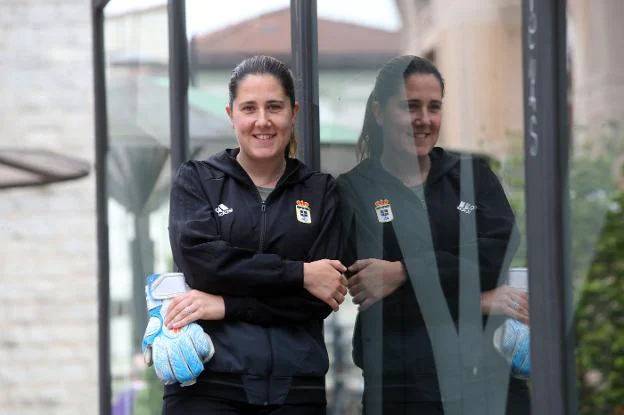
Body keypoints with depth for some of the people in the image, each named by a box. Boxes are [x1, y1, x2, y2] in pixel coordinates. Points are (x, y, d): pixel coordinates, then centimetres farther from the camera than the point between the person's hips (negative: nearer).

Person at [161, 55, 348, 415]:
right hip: (207, 384, -1)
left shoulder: (321, 192, 10)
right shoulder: (197, 180, 9)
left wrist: (227, 305, -11)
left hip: (295, 386, 1)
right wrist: (300, 274, -11)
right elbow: (198, 259, -9)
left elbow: (321, 300, -1)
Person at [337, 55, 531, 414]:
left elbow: (503, 254, -6)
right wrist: (475, 300, -14)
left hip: (489, 374, 2)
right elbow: (366, 285, -10)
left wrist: (405, 272, -15)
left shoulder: (473, 174, 10)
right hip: (403, 385, -2)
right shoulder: (352, 192, 3)